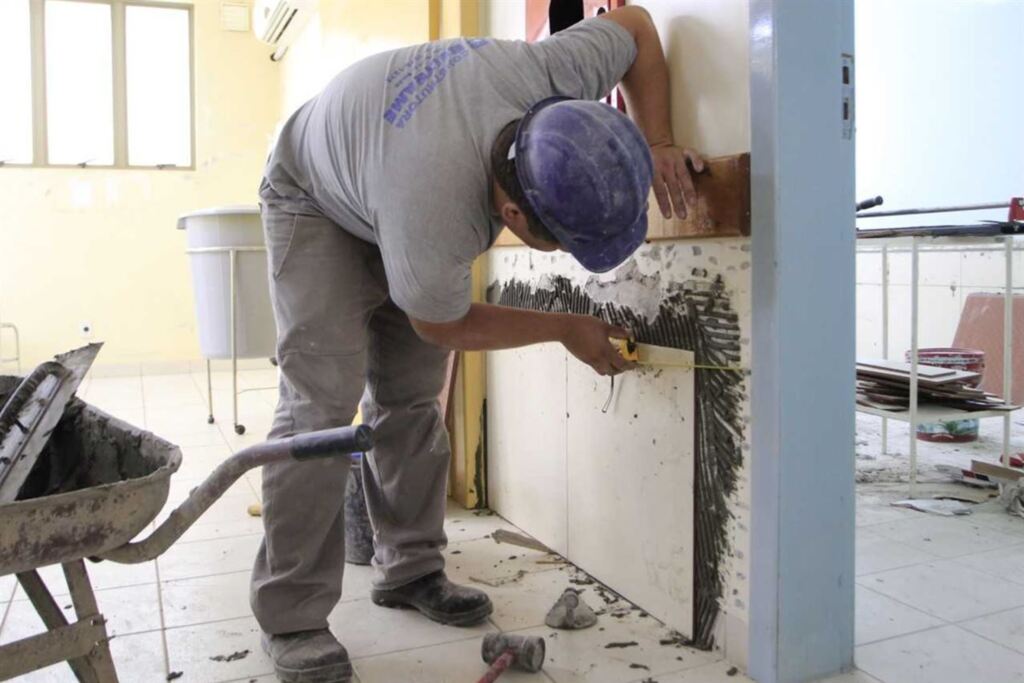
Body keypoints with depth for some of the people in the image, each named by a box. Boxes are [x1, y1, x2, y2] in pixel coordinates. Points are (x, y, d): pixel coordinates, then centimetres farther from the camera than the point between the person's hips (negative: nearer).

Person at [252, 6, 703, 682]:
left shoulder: (545, 74, -31)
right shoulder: (434, 220, -44)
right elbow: (444, 324, -22)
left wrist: (657, 144, -20)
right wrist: (568, 329, -14)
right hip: (315, 197, -6)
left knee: (411, 396, 3)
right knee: (323, 402, -18)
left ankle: (409, 569, 16)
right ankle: (294, 620, -7)